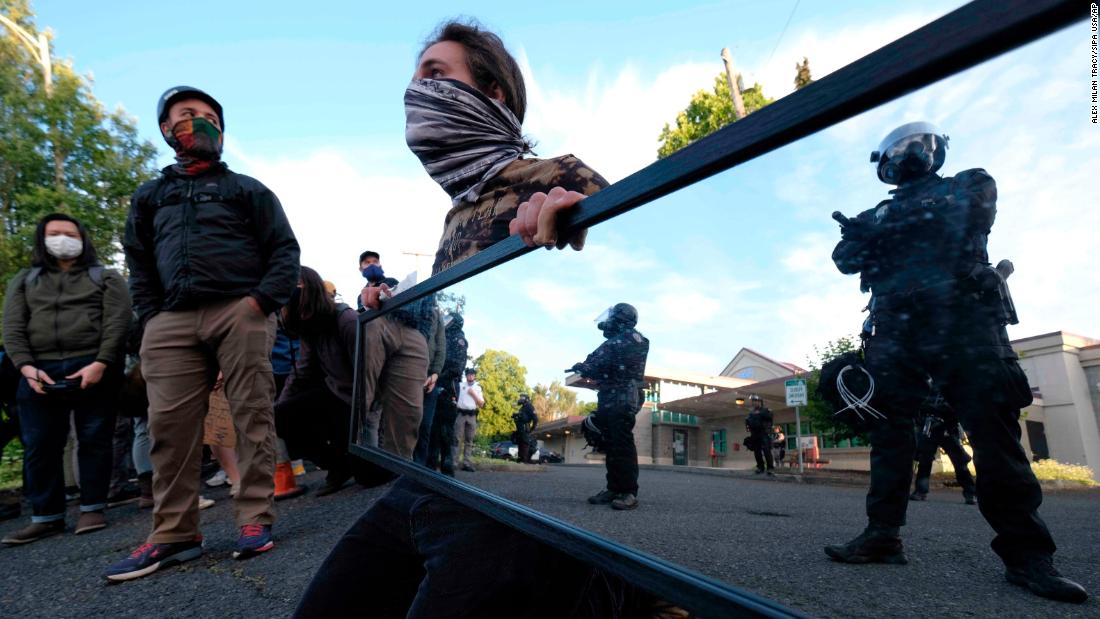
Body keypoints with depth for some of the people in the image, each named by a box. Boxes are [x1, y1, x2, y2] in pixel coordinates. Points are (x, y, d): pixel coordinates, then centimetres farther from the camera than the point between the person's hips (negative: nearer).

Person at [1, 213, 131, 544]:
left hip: (93, 368, -3)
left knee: (95, 440, 0)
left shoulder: (106, 278, 10)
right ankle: (46, 516, 13)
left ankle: (92, 509, 9)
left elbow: (117, 323, -2)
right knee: (39, 445, 4)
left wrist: (100, 363, -15)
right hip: (40, 372, 3)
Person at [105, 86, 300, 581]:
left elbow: (285, 249, 6)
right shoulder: (149, 196, 26)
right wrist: (151, 316, 5)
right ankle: (174, 533, 6)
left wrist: (262, 300, -9)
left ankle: (255, 520, 0)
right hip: (172, 321, 3)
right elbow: (138, 263, 21)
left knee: (252, 416, -6)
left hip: (239, 312, -3)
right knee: (169, 425, -2)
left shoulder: (246, 189, 15)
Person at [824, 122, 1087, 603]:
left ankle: (1026, 553, 0)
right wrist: (858, 235, -6)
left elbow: (964, 221, -1)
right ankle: (883, 535, 2)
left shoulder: (969, 184, 18)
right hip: (895, 329, 4)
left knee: (993, 429, -8)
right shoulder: (879, 212, 25)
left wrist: (880, 231, -7)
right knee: (888, 428, -2)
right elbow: (845, 258, 14)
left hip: (963, 319, -3)